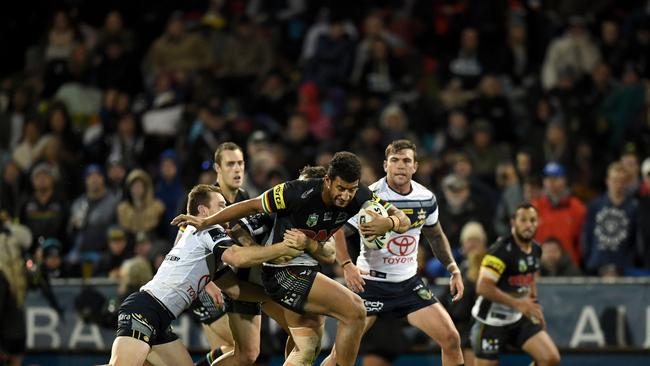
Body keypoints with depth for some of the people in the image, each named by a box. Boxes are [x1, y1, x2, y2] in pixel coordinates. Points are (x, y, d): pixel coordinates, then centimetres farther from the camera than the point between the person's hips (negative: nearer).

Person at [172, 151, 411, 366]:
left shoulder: (357, 196, -9)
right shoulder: (299, 193, -25)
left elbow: (403, 221, -6)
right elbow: (252, 206, -13)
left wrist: (388, 223, -31)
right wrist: (205, 222, -6)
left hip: (304, 267, 8)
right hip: (283, 271, -8)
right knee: (355, 312, -16)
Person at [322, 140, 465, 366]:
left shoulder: (426, 199, 0)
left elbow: (436, 237, 18)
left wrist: (454, 271, 11)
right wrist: (347, 265, -28)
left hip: (409, 283, 4)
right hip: (371, 283, -4)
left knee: (451, 339, -5)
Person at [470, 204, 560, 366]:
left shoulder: (536, 249, 6)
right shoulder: (502, 250, -19)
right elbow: (483, 287, -27)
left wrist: (535, 309, 16)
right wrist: (518, 303, -26)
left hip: (521, 319, 7)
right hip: (493, 320, -7)